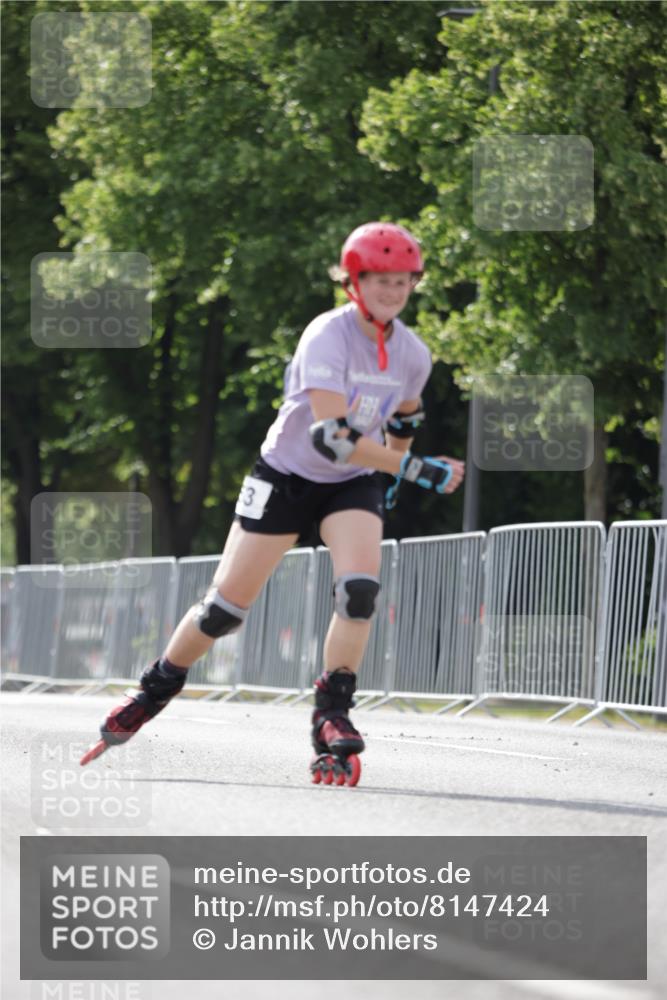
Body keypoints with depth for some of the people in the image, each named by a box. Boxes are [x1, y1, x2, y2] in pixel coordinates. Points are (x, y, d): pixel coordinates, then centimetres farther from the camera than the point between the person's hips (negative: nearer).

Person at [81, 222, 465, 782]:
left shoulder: (413, 355, -8)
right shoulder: (328, 336, -25)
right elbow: (330, 434, -35)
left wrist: (390, 481, 23)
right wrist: (416, 470, -36)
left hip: (354, 484, 4)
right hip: (286, 477, -3)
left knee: (360, 588, -23)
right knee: (228, 604, -1)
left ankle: (332, 714, -13)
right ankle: (158, 688, 23)